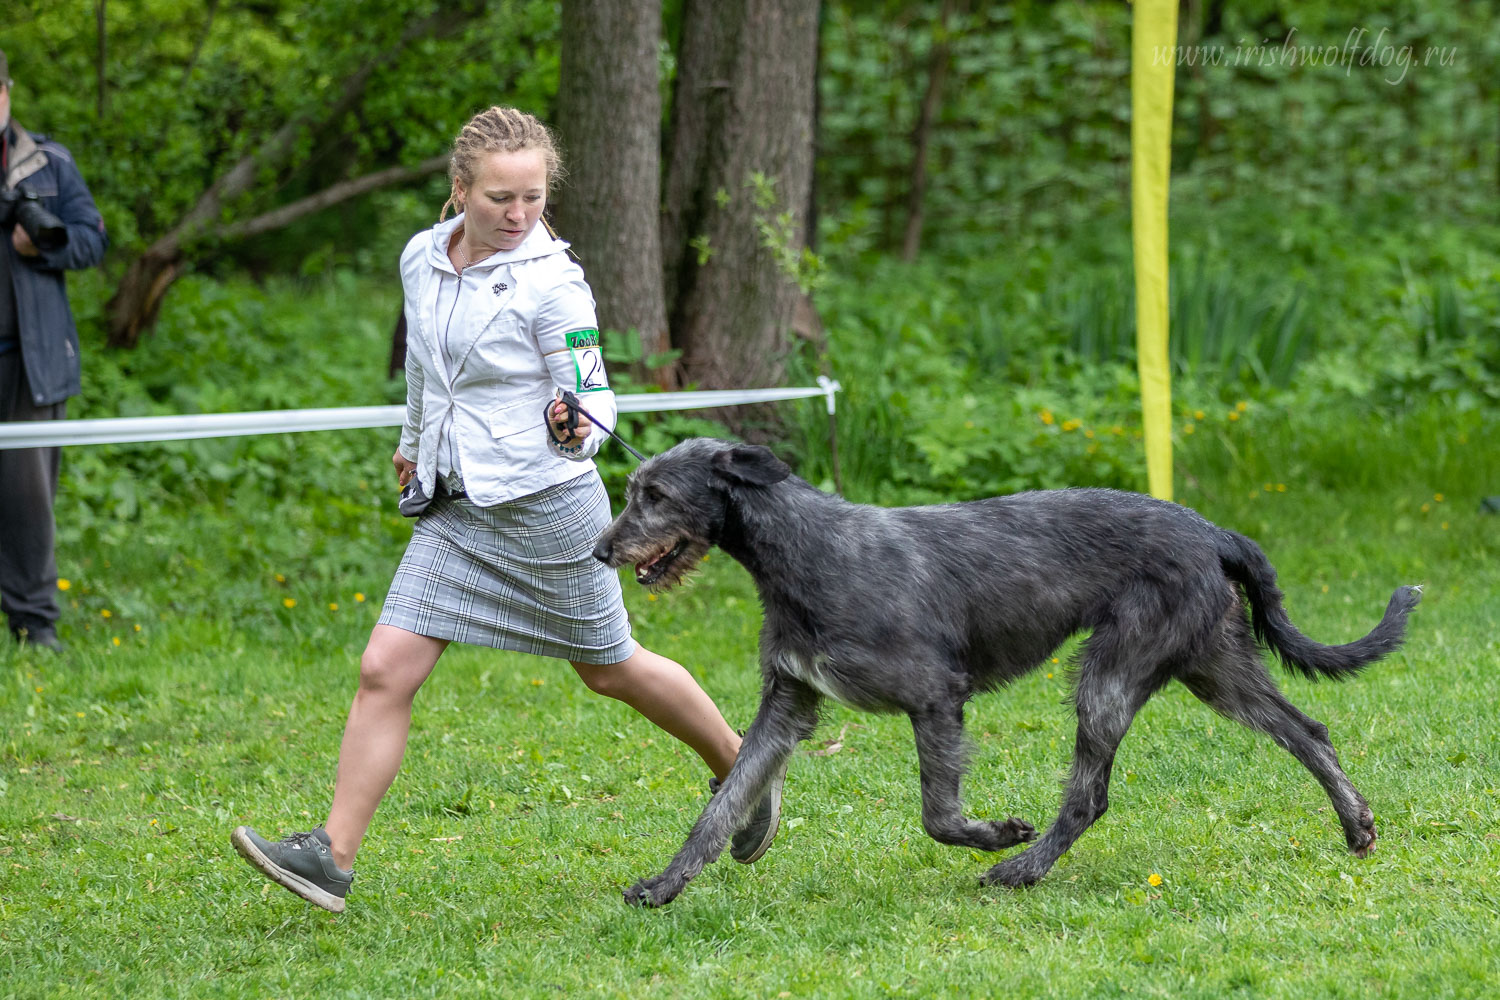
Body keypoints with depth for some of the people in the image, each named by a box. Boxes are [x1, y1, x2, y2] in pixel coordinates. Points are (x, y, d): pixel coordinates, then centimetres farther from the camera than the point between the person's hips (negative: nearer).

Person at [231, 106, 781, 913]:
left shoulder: (552, 283, -15)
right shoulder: (421, 260, 2)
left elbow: (594, 398, -11)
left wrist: (577, 430, -33)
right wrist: (415, 440, 35)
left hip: (545, 507, -5)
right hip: (454, 512, 5)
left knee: (610, 670, 12)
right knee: (384, 670, -7)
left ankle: (741, 768, 36)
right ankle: (332, 857, -7)